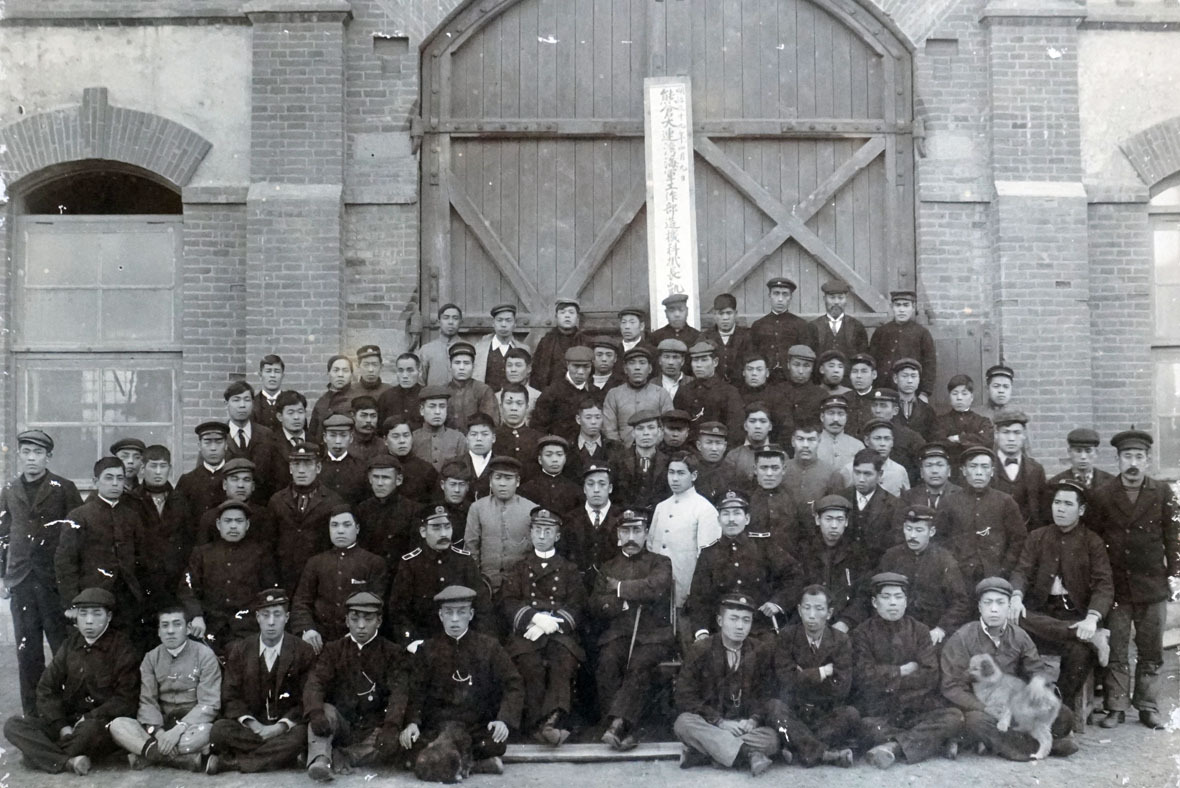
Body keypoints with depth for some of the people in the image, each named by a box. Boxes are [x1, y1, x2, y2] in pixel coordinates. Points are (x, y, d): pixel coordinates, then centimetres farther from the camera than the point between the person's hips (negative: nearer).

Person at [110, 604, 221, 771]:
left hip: (191, 724, -4)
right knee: (117, 725, -22)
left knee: (204, 732, -38)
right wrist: (158, 732, -22)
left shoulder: (204, 655, -6)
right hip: (161, 725, 4)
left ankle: (148, 752, -22)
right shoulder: (151, 658, 6)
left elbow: (209, 704, -12)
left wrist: (178, 730, -26)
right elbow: (147, 702, -2)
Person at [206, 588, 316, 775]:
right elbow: (230, 697, 3)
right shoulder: (238, 650, 6)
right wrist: (252, 724, -15)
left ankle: (230, 762, -26)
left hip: (286, 727, -1)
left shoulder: (304, 652, 0)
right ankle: (279, 755, -22)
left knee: (298, 735, -36)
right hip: (251, 725, 1)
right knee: (219, 730, -28)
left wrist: (280, 727, -17)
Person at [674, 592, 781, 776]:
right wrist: (720, 722, -19)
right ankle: (749, 754, -34)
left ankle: (702, 753, -28)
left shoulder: (763, 653, 4)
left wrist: (754, 720, -17)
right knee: (683, 723, -33)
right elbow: (686, 697, -7)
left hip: (747, 726, 1)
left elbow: (768, 696, 4)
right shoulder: (699, 650, -2)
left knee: (775, 738, -30)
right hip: (709, 725, -1)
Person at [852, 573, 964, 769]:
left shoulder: (919, 631, 9)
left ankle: (893, 746, -30)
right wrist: (902, 671, -4)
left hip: (918, 709, 2)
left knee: (955, 717, -25)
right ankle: (937, 742, -24)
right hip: (879, 713, -2)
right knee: (867, 727, -35)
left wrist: (889, 680, -6)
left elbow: (930, 676, -2)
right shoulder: (863, 634, 4)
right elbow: (864, 676, -9)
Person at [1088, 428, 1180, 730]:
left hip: (1152, 586, 1)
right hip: (1115, 586, 0)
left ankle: (1148, 707, 19)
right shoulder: (1101, 495, 0)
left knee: (1150, 651, 8)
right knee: (1115, 651, 3)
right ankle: (1116, 707, 12)